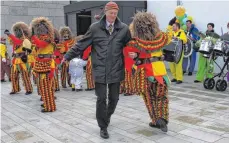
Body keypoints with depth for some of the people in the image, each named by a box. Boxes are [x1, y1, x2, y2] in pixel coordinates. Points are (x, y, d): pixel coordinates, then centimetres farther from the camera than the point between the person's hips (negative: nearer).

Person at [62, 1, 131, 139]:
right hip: (100, 70, -2)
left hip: (116, 70, 2)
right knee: (101, 98, 1)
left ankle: (107, 117, 41)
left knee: (114, 98, 11)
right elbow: (81, 44, 3)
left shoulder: (124, 28, 1)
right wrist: (68, 56, 2)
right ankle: (103, 127, 18)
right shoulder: (95, 28, -1)